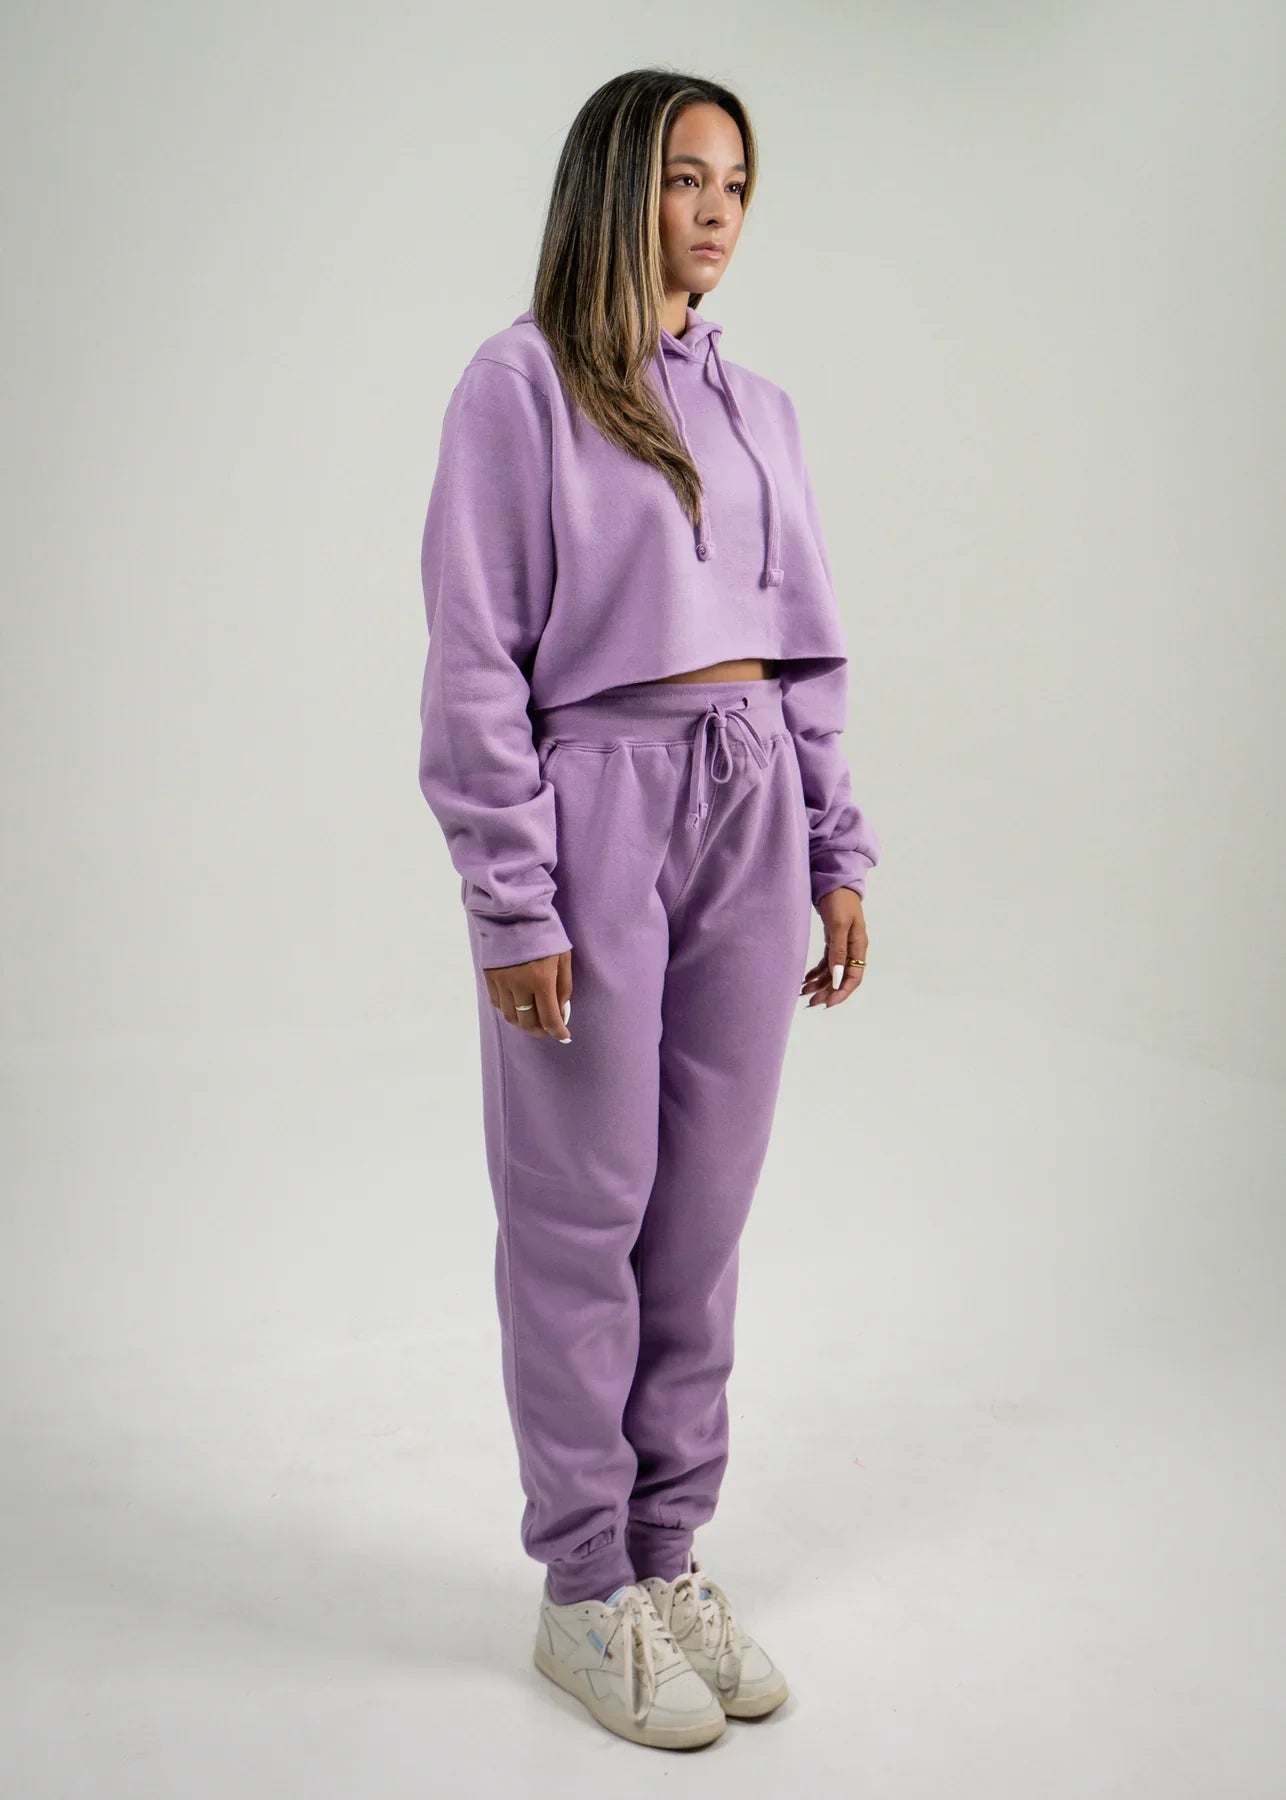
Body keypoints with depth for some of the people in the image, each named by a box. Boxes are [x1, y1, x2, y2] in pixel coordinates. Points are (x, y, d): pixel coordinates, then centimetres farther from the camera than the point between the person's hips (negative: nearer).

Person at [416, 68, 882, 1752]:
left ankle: (673, 1553, 26)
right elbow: (477, 661, -9)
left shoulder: (757, 403, 14)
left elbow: (808, 646, 16)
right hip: (595, 803, -5)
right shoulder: (519, 383, -3)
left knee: (705, 1208, 10)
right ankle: (584, 1593, 19)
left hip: (751, 803, 6)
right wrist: (513, 903, -14)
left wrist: (837, 852, 10)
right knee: (584, 1216, 3)